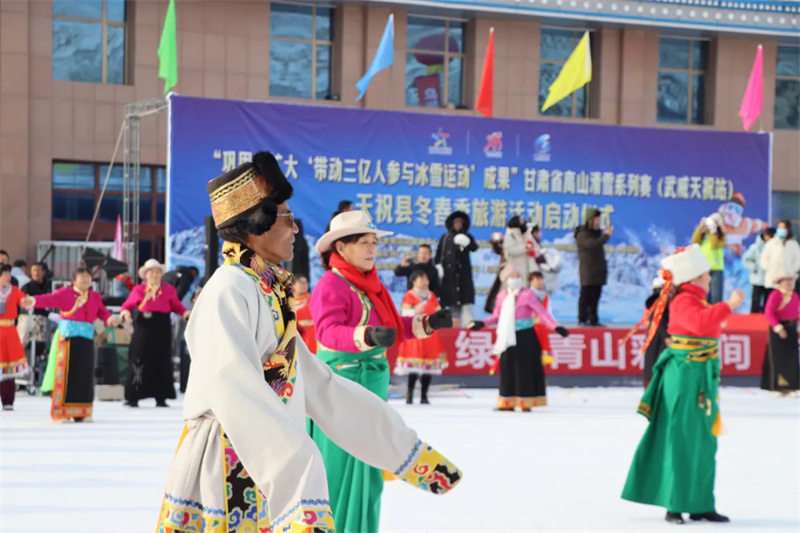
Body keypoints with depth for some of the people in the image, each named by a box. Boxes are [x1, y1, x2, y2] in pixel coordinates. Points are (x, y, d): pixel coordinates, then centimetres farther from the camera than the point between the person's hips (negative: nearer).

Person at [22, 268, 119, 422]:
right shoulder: (65, 293, -1)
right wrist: (33, 301, -31)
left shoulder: (95, 296, 14)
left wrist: (110, 319, -11)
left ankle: (79, 412, 9)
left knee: (84, 373, 2)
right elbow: (49, 299, -13)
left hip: (87, 339, 4)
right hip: (67, 337, -4)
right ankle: (61, 412, -1)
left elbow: (102, 312, 11)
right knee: (66, 373, -4)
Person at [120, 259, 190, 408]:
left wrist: (186, 313, -8)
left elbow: (177, 306, 11)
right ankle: (133, 397, 0)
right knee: (139, 360, -3)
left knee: (161, 362, 3)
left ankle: (161, 398, 10)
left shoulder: (169, 290, 9)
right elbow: (127, 305, 12)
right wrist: (126, 313, -10)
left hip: (162, 327, 1)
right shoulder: (138, 290, 7)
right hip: (143, 327, -1)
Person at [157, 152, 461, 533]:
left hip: (266, 481, 9)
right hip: (224, 480, -9)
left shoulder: (271, 296, 15)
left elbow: (321, 388, 19)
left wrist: (409, 450, 19)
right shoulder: (229, 292, -14)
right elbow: (242, 399, -28)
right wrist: (298, 495, -39)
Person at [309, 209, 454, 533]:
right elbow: (328, 331, -28)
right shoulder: (330, 286, -14)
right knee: (340, 468, -6)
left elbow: (392, 328, 20)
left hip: (372, 384, 9)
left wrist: (426, 324, 7)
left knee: (368, 473, 15)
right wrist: (367, 336, -43)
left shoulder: (371, 285, 13)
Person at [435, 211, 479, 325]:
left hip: (463, 273, -1)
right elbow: (439, 253, 10)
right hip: (449, 273, 1)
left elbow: (474, 248, -9)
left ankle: (467, 324, -18)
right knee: (451, 302, -1)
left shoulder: (467, 237, 9)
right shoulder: (445, 238, 13)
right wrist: (438, 265, -6)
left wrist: (467, 243, -30)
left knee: (465, 300, -13)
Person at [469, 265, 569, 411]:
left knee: (524, 368, -3)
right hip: (509, 337, 5)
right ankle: (507, 403, 16)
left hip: (525, 337, -5)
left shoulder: (527, 294, -7)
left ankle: (526, 403, 4)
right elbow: (496, 316, 18)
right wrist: (482, 323, 7)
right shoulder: (502, 296, 10)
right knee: (507, 368, 7)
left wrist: (555, 326, -21)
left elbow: (541, 312, -11)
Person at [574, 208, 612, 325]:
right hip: (588, 271, -8)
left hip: (598, 271, 8)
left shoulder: (596, 233, 17)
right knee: (586, 296, -6)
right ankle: (582, 320, -2)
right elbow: (592, 245, -29)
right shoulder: (582, 235, -12)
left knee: (595, 297, 8)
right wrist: (606, 235, -24)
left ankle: (593, 320, 11)